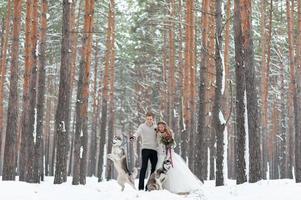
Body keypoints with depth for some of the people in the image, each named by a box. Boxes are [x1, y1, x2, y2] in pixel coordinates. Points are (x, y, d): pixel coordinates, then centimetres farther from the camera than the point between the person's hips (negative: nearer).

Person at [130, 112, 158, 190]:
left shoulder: (156, 127, 15)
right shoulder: (142, 126, 3)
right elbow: (138, 132, -15)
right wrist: (134, 136, -36)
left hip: (154, 149, 4)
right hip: (145, 148, -4)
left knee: (154, 167, 4)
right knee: (144, 167, -10)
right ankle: (141, 187, -10)